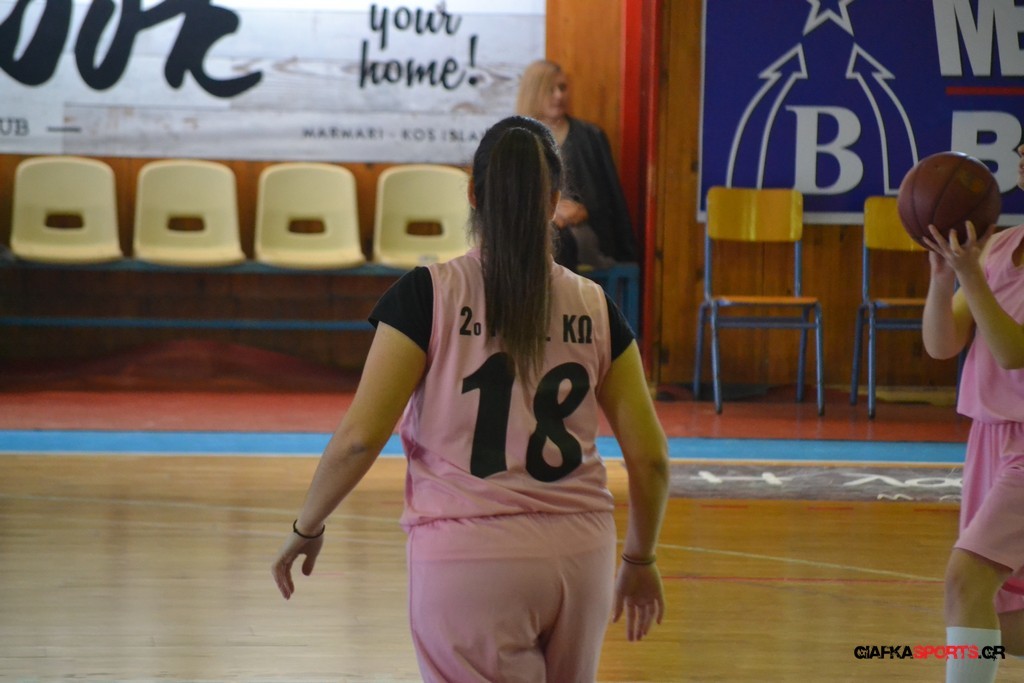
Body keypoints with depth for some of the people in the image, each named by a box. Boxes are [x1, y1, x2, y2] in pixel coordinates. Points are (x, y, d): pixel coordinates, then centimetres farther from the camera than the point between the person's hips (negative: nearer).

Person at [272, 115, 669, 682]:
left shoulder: (427, 295, -6)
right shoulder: (593, 307, 3)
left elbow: (361, 435, -12)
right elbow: (649, 455, 5)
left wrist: (306, 527, 4)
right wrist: (640, 557, 21)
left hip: (467, 558, -3)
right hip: (579, 557, 3)